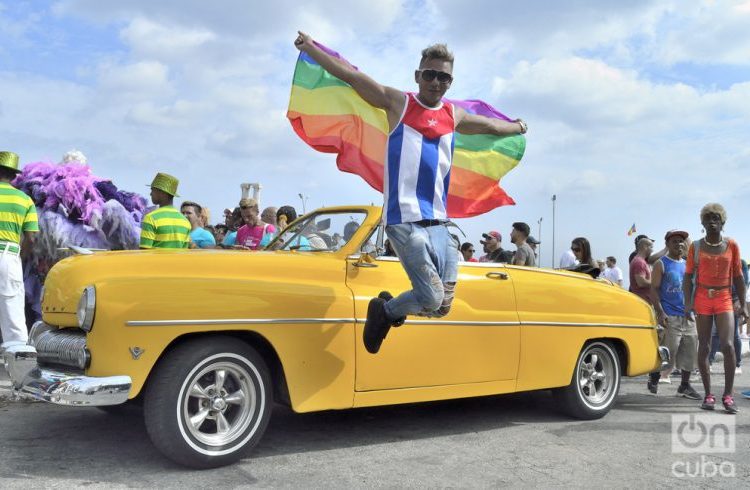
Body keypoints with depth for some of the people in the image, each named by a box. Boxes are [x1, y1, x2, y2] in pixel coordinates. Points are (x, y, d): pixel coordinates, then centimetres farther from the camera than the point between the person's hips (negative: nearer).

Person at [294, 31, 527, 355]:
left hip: (439, 223, 6)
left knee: (442, 307, 1)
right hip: (404, 219, -6)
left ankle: (390, 308, 30)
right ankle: (385, 309, 15)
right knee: (432, 298, -16)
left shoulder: (454, 116, 18)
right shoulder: (398, 103, 5)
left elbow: (490, 125, 38)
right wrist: (309, 47, 1)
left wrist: (517, 127, 53)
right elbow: (350, 75, 2)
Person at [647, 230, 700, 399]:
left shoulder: (687, 264, 16)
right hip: (670, 317, -6)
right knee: (668, 353, -6)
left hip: (688, 316, 6)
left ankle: (685, 385, 15)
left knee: (690, 352, 5)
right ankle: (654, 377, 16)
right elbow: (654, 289, -7)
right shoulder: (661, 264, -1)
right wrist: (660, 313, -16)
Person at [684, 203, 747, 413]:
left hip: (724, 299, 0)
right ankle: (708, 394, 10)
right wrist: (688, 302, -10)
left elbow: (738, 276, 7)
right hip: (702, 299, 1)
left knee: (726, 344, -14)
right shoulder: (696, 246, 3)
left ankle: (728, 395, -5)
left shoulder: (731, 245, 4)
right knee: (704, 347, 2)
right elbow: (688, 276, 1)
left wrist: (743, 304, 2)